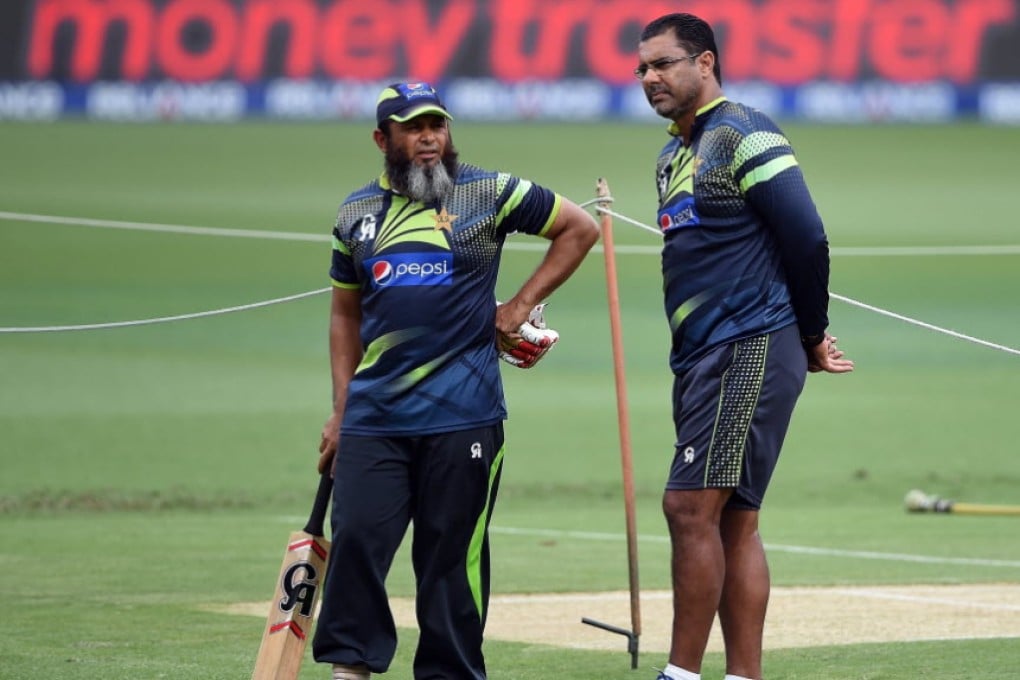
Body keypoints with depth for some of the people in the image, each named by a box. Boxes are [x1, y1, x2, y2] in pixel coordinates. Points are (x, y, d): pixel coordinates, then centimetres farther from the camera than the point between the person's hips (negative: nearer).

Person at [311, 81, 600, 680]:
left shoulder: (489, 194, 3)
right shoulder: (357, 213, 13)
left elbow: (580, 228, 11)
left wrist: (521, 305, 4)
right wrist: (340, 412, 15)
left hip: (463, 417, -3)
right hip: (374, 420, 3)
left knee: (452, 557, 0)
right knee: (355, 539, -7)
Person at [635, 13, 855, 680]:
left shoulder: (746, 137, -9)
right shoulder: (675, 155, 19)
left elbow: (808, 240, -14)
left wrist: (811, 338, -3)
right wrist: (805, 341, 14)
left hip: (750, 354, -9)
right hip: (703, 359, 9)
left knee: (691, 506, -14)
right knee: (731, 520, 7)